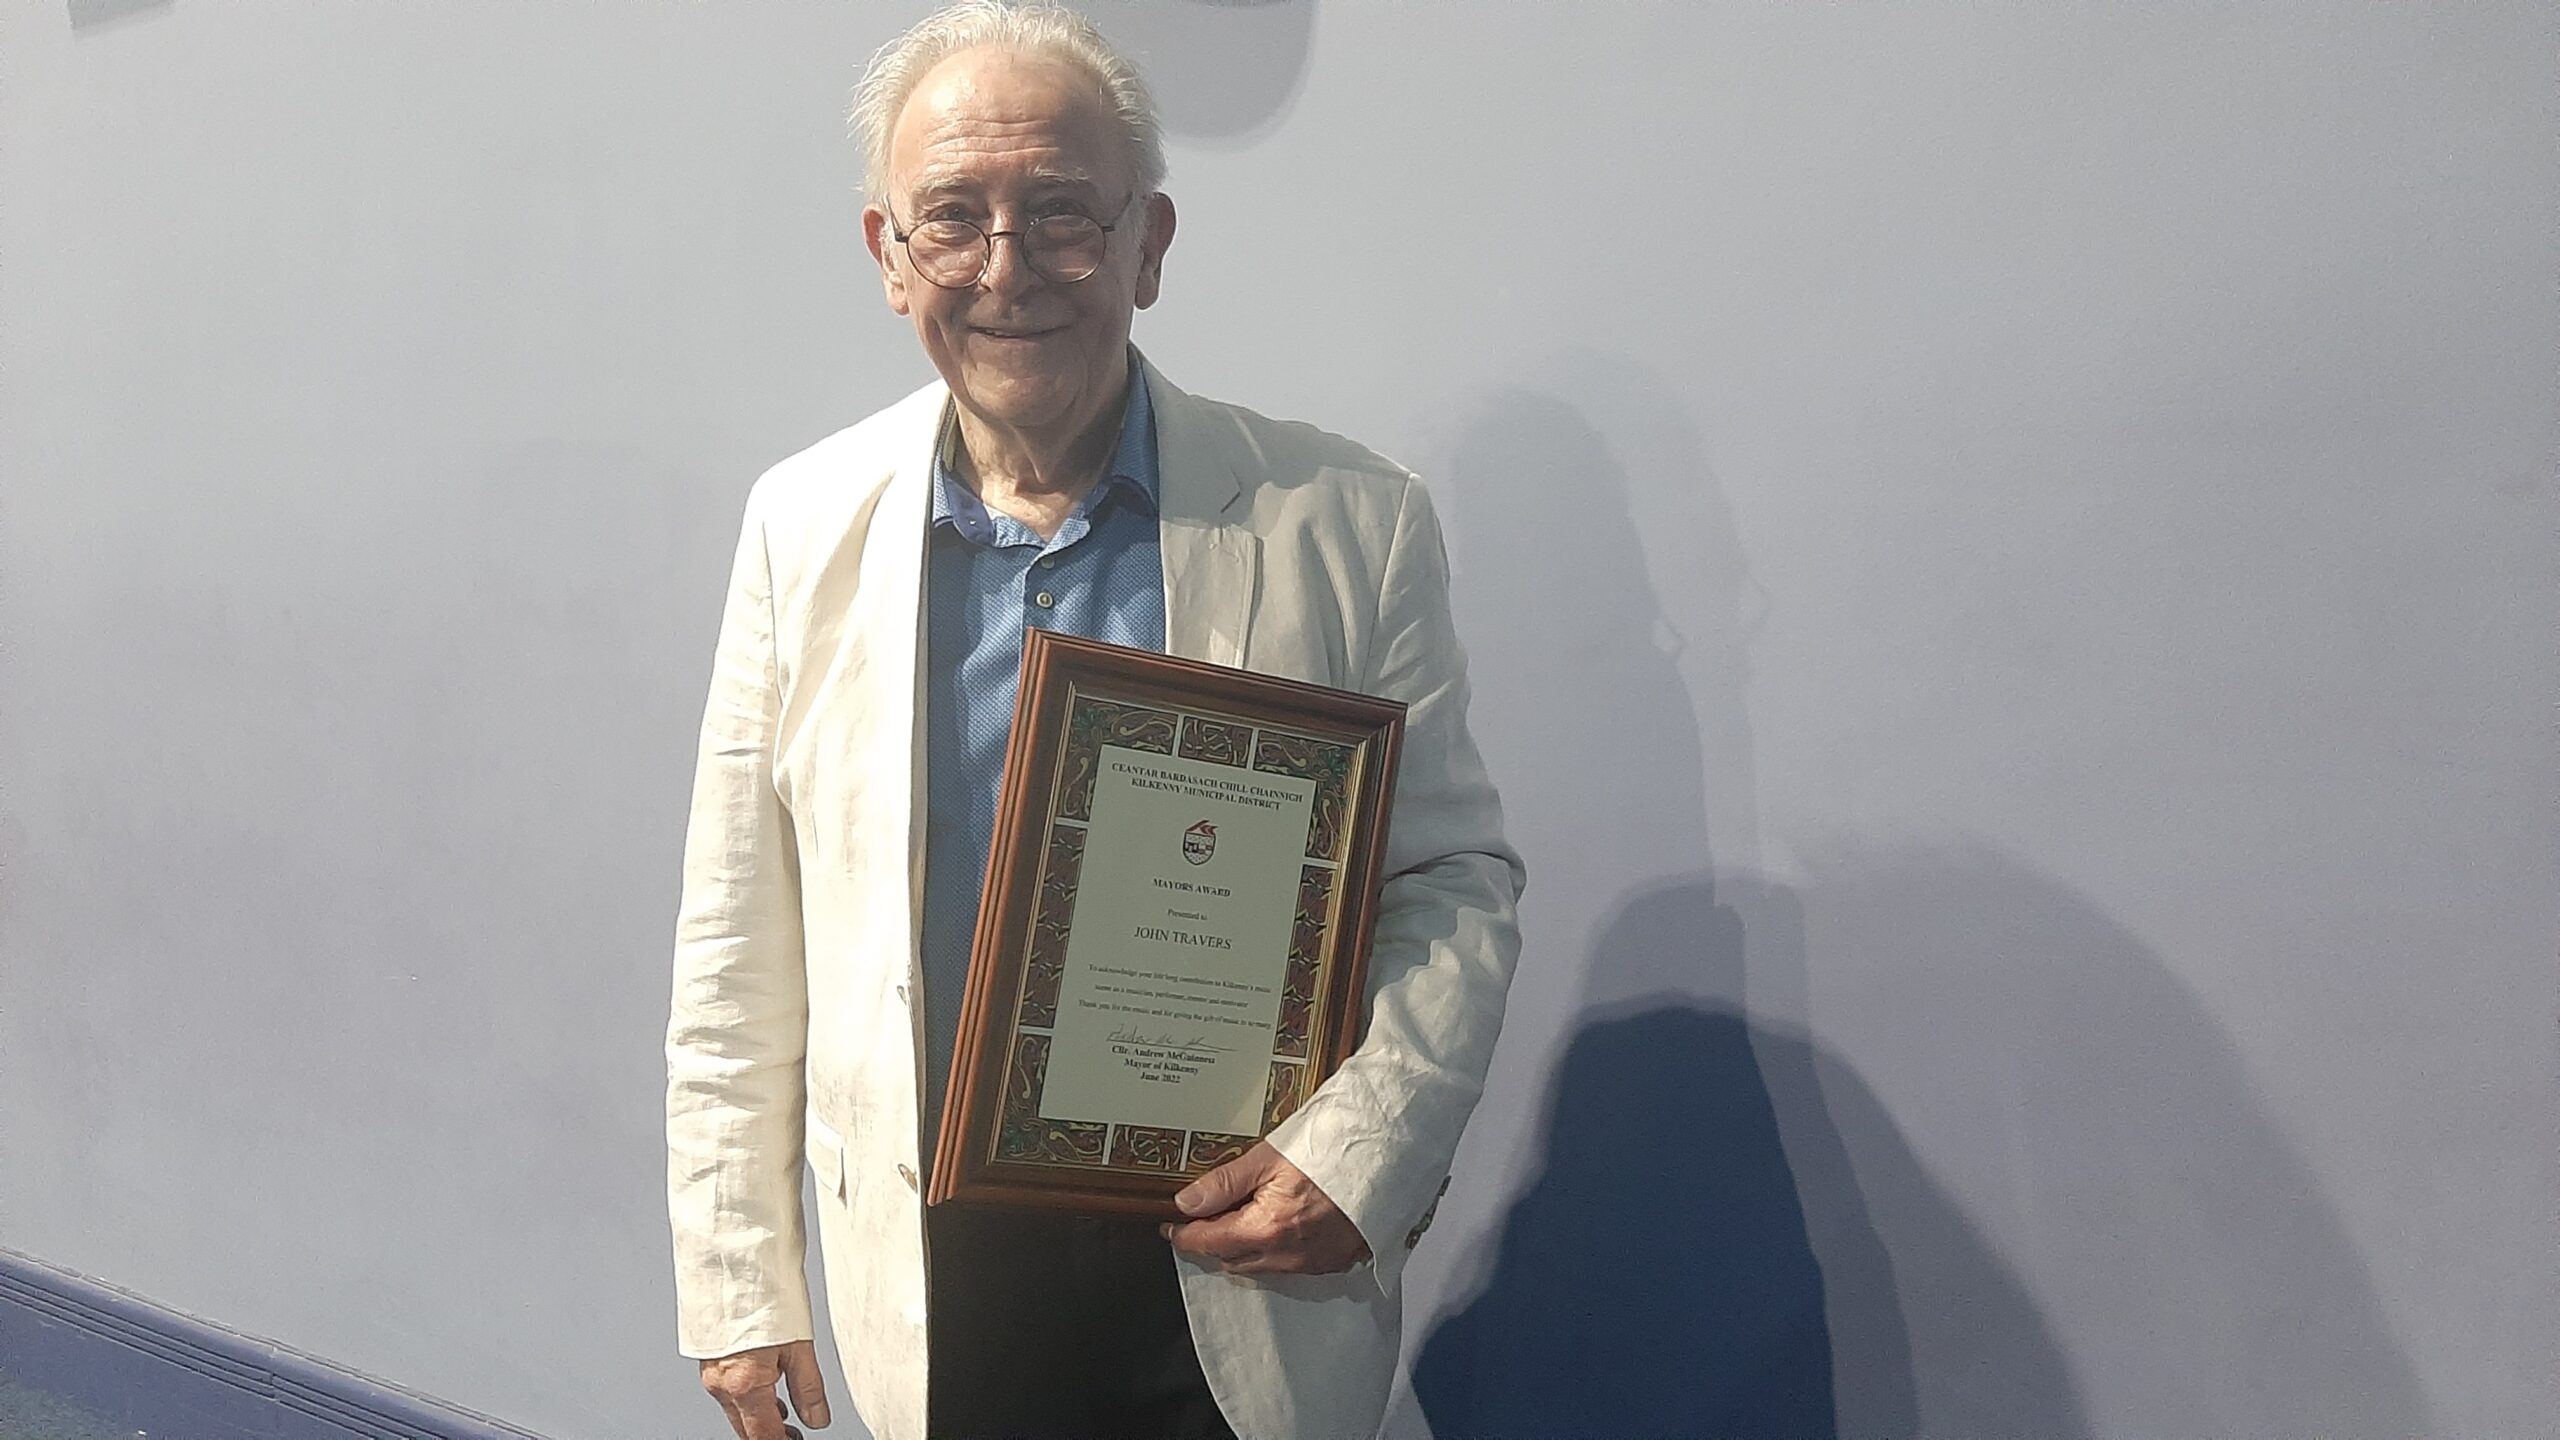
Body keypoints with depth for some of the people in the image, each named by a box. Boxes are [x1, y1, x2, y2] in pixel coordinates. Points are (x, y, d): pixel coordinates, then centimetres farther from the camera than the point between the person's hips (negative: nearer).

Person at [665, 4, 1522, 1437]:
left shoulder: (1350, 522, -8)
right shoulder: (806, 525, -2)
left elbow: (1458, 876, -2)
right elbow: (740, 954, 2)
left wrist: (1363, 1159, -15)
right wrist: (736, 1282, 3)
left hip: (1244, 1283, -1)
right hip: (929, 1283, 2)